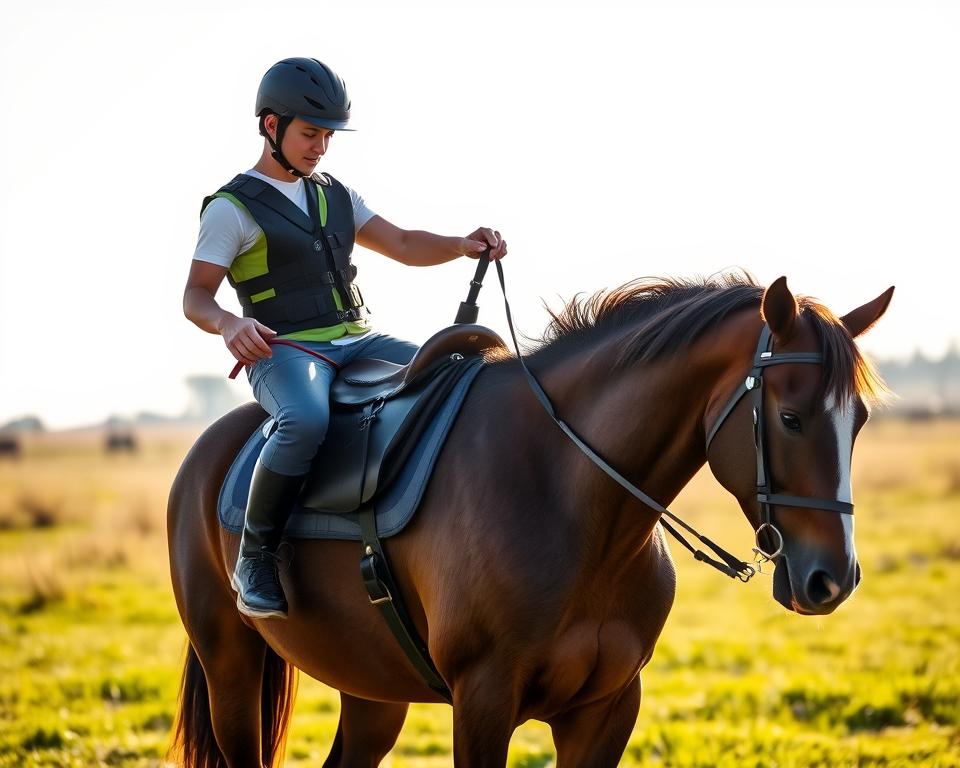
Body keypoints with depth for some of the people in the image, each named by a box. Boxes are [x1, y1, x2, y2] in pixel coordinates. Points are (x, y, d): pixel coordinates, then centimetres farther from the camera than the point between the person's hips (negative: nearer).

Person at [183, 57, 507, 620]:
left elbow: (402, 246, 20)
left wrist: (463, 246, 0)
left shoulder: (335, 196, 20)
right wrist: (229, 324, -28)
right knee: (307, 420, -39)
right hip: (284, 352, -7)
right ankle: (255, 555, -23)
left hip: (360, 341, 7)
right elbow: (195, 296, -5)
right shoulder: (233, 208, 1)